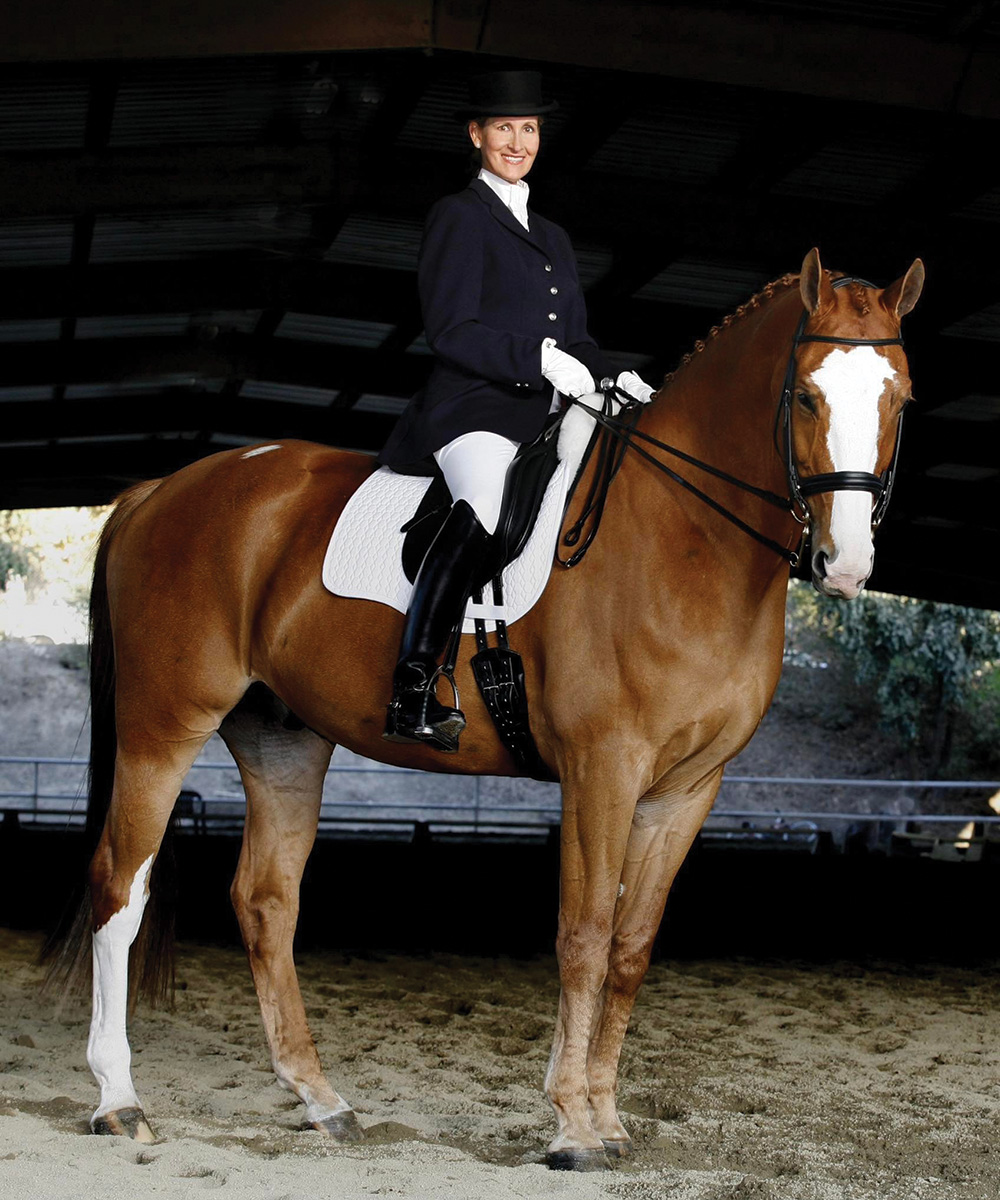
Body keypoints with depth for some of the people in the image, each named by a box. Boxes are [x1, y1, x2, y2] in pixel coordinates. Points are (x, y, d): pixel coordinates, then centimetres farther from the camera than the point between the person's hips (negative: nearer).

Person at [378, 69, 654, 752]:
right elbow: (451, 331, -6)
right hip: (476, 408, -8)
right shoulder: (460, 216, 6)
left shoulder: (553, 238, 29)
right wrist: (540, 357, -17)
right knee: (481, 510, -36)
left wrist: (612, 378, 5)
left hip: (547, 417, 8)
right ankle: (413, 697, -40)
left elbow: (574, 339, 26)